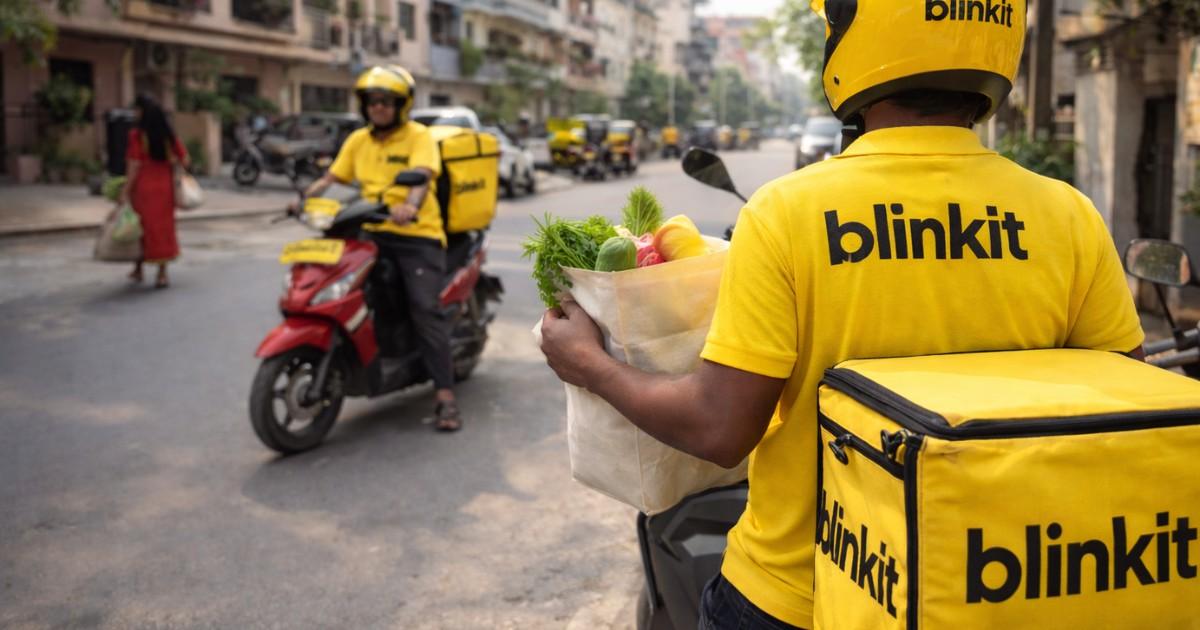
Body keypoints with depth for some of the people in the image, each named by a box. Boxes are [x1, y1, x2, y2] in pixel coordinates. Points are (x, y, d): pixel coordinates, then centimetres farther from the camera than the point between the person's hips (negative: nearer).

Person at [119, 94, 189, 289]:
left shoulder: (137, 135, -11)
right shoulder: (169, 134, 1)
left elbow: (134, 166, -15)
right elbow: (185, 161, 2)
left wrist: (125, 192, -12)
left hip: (143, 186, -3)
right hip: (165, 186, 3)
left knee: (140, 228, 12)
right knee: (164, 226, 10)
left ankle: (138, 269, 25)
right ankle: (162, 274, 10)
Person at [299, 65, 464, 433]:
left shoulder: (418, 136, -1)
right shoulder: (358, 140, 16)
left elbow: (422, 175, -19)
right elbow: (332, 176, 14)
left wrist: (410, 204, -40)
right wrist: (304, 198, -6)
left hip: (417, 234, -5)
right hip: (372, 233, 6)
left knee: (426, 310, -15)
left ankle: (446, 397, -14)